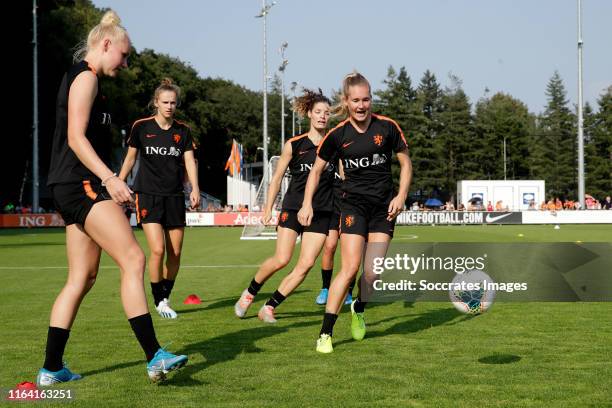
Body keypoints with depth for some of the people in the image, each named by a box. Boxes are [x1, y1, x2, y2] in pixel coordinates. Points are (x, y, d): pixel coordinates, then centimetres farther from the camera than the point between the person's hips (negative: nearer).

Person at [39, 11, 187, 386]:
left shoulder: (85, 79, 24)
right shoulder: (86, 77, -7)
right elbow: (76, 137, -18)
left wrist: (108, 182, 28)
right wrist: (109, 177, -27)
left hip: (79, 187, 11)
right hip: (82, 185, -11)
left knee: (83, 277, 9)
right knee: (133, 259, -17)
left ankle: (51, 368, 11)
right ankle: (154, 357, -22)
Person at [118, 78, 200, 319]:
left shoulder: (183, 131, 6)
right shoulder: (141, 127, -1)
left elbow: (189, 160, -1)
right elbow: (130, 157, 7)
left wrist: (195, 188, -15)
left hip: (174, 197, 3)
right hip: (148, 195, -3)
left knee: (175, 252, 3)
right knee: (158, 250, -15)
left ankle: (165, 297, 22)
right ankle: (159, 301, 2)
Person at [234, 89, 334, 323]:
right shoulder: (294, 145, 2)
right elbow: (277, 178, 8)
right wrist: (268, 207, 3)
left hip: (322, 213, 2)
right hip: (293, 208, -2)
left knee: (306, 264, -9)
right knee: (281, 259, -12)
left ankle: (269, 307, 3)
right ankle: (249, 293, 14)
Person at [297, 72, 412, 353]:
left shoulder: (387, 127, -4)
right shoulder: (337, 135, -4)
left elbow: (405, 163, 7)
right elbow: (316, 170, 8)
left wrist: (401, 196, -5)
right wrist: (307, 204, -1)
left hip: (384, 206, 2)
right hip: (354, 205, -2)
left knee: (373, 272, -5)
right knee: (350, 268, -15)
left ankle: (358, 311, 29)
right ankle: (325, 334, -9)